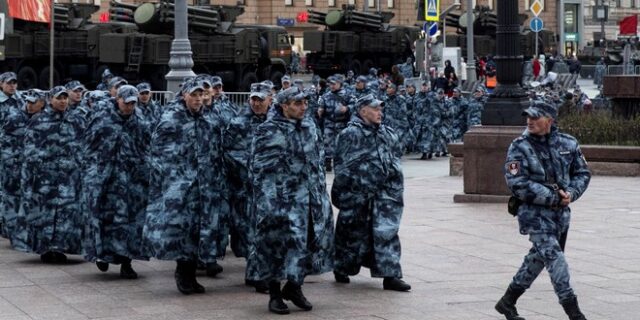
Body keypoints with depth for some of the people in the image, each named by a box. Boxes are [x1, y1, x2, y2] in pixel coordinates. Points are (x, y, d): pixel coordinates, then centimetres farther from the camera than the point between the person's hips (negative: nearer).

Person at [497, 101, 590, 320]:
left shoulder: (568, 144, 3)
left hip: (561, 212, 6)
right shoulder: (519, 148, -10)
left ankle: (508, 301, 31)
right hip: (534, 213, -5)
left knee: (538, 257, 15)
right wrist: (553, 197, -19)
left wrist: (571, 193, -9)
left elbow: (583, 173, 11)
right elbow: (518, 184, -17)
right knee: (555, 258, -13)